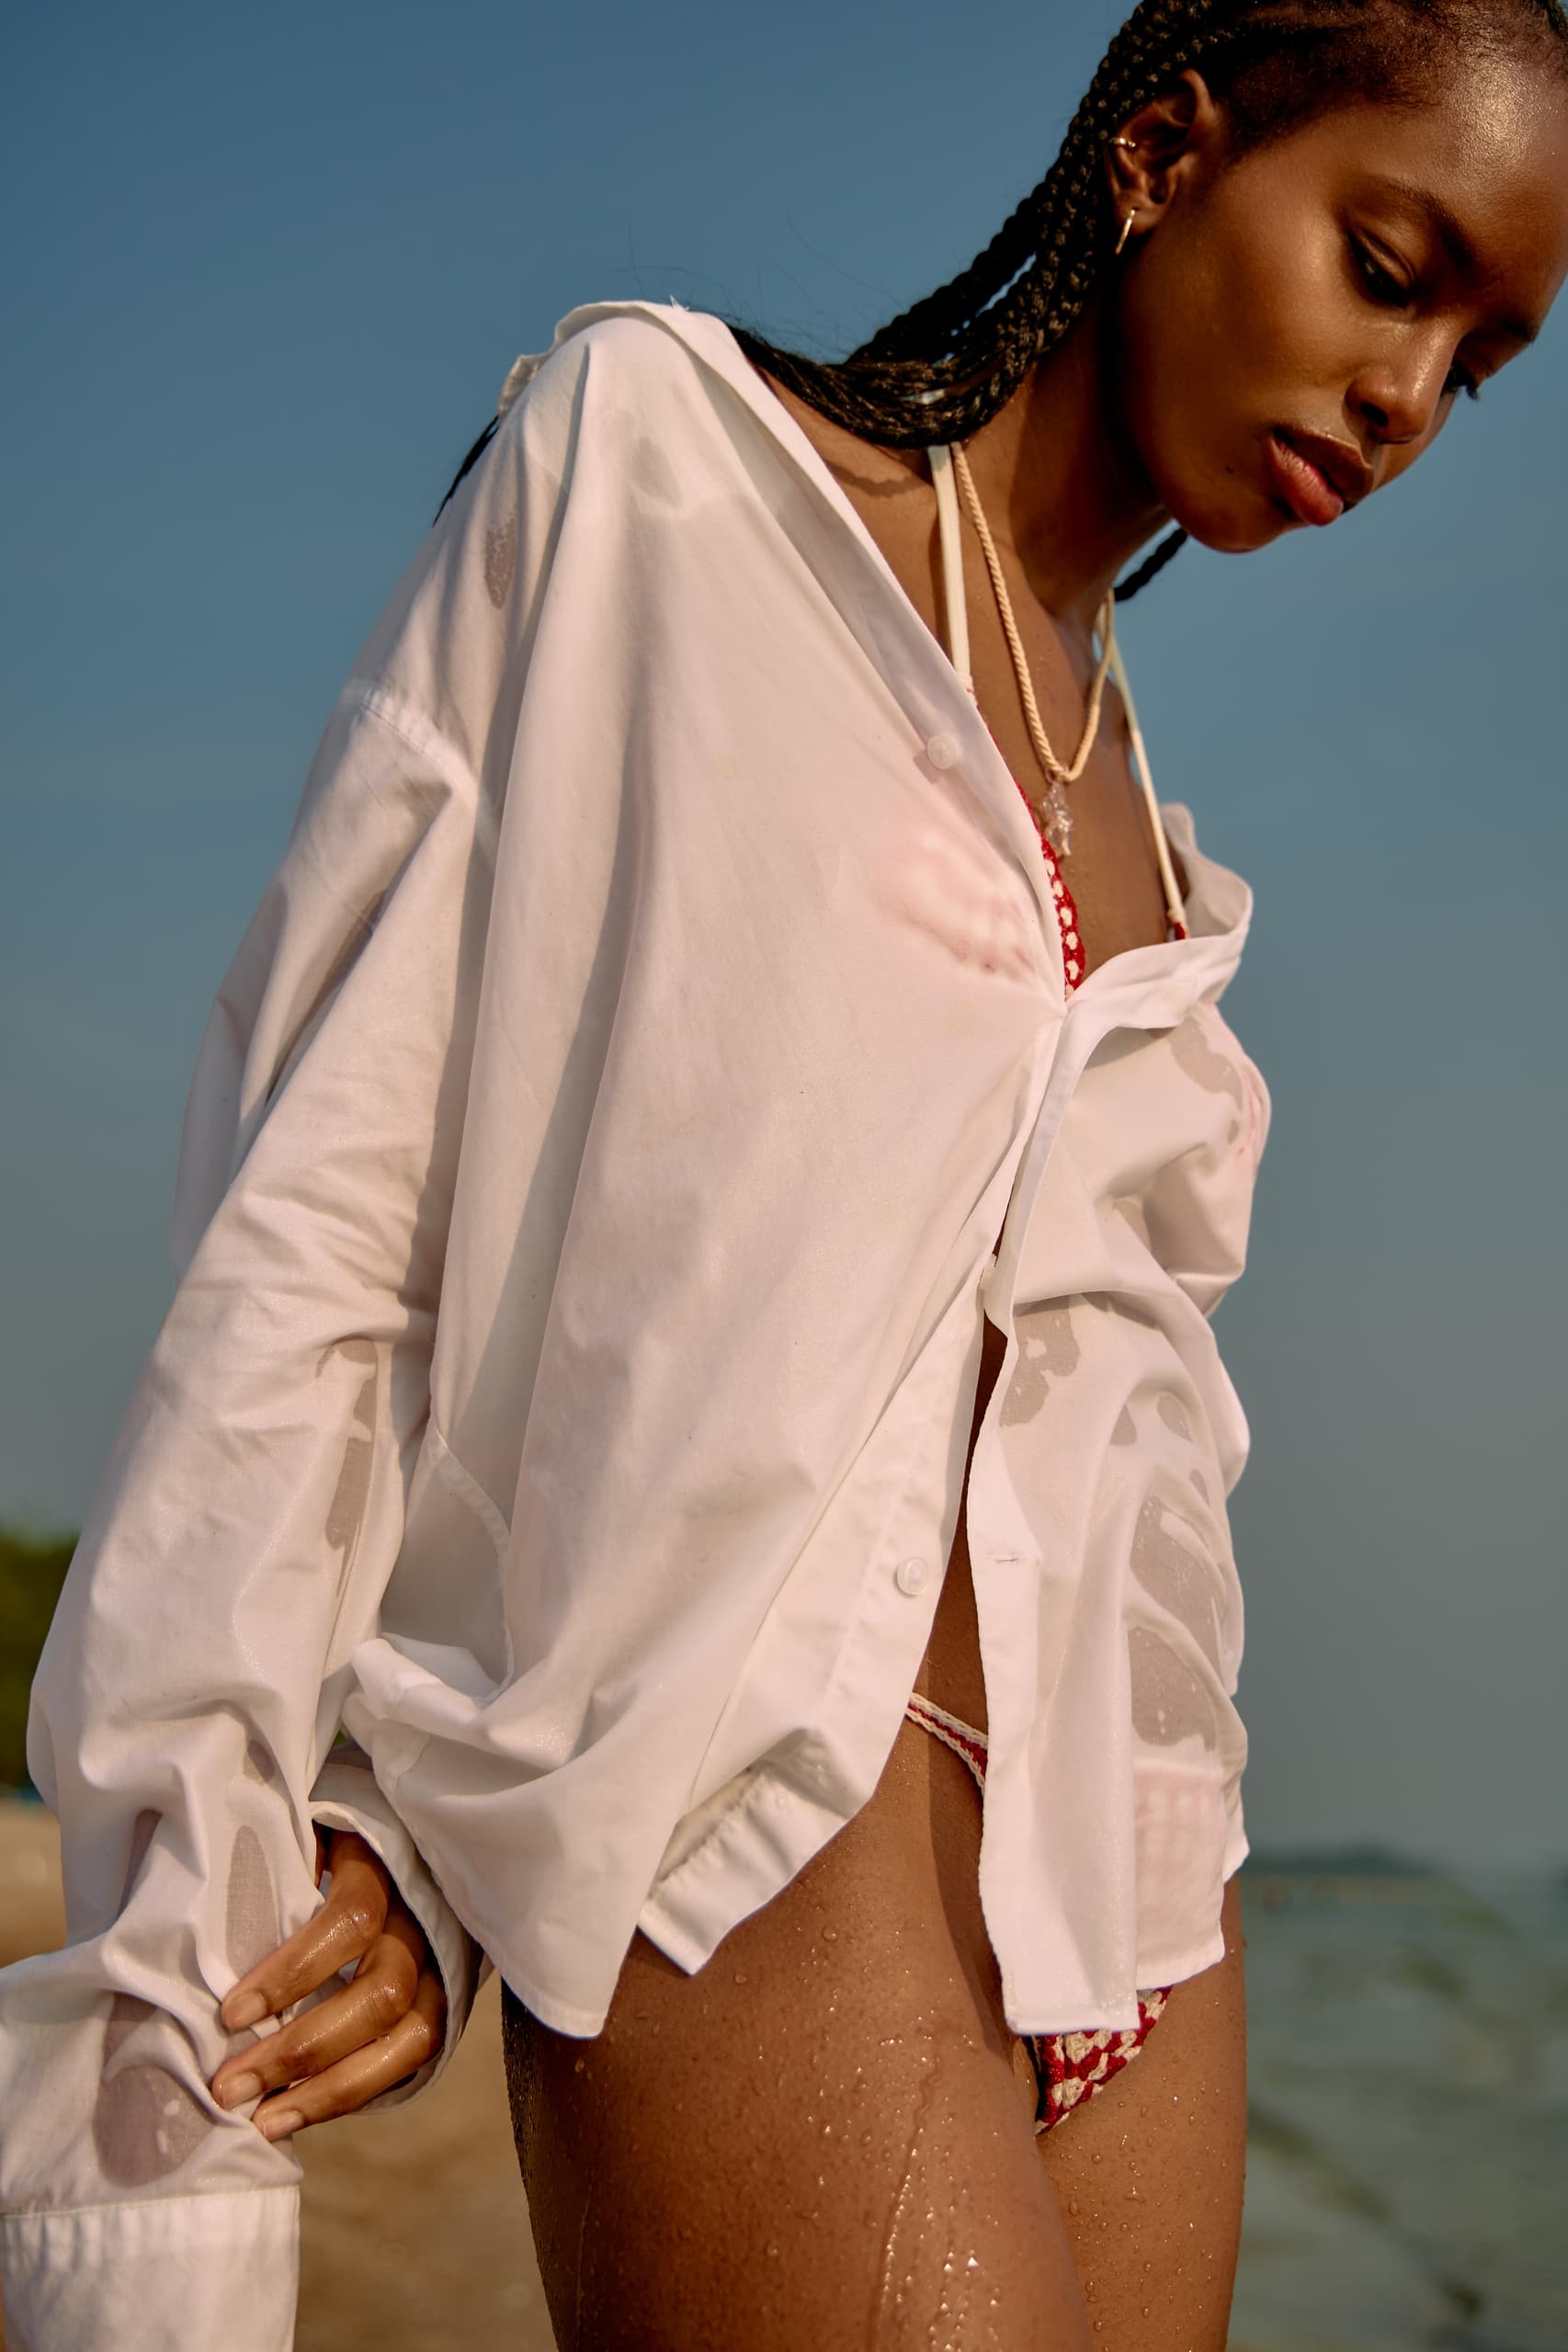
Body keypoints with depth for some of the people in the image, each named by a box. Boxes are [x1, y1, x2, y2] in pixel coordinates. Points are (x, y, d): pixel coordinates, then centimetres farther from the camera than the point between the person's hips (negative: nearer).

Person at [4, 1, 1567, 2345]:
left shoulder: (1135, 824, 20)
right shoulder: (657, 454, 3)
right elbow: (328, 1169, -3)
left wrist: (450, 1824, -7)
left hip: (1129, 1921, 7)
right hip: (767, 1862, -6)